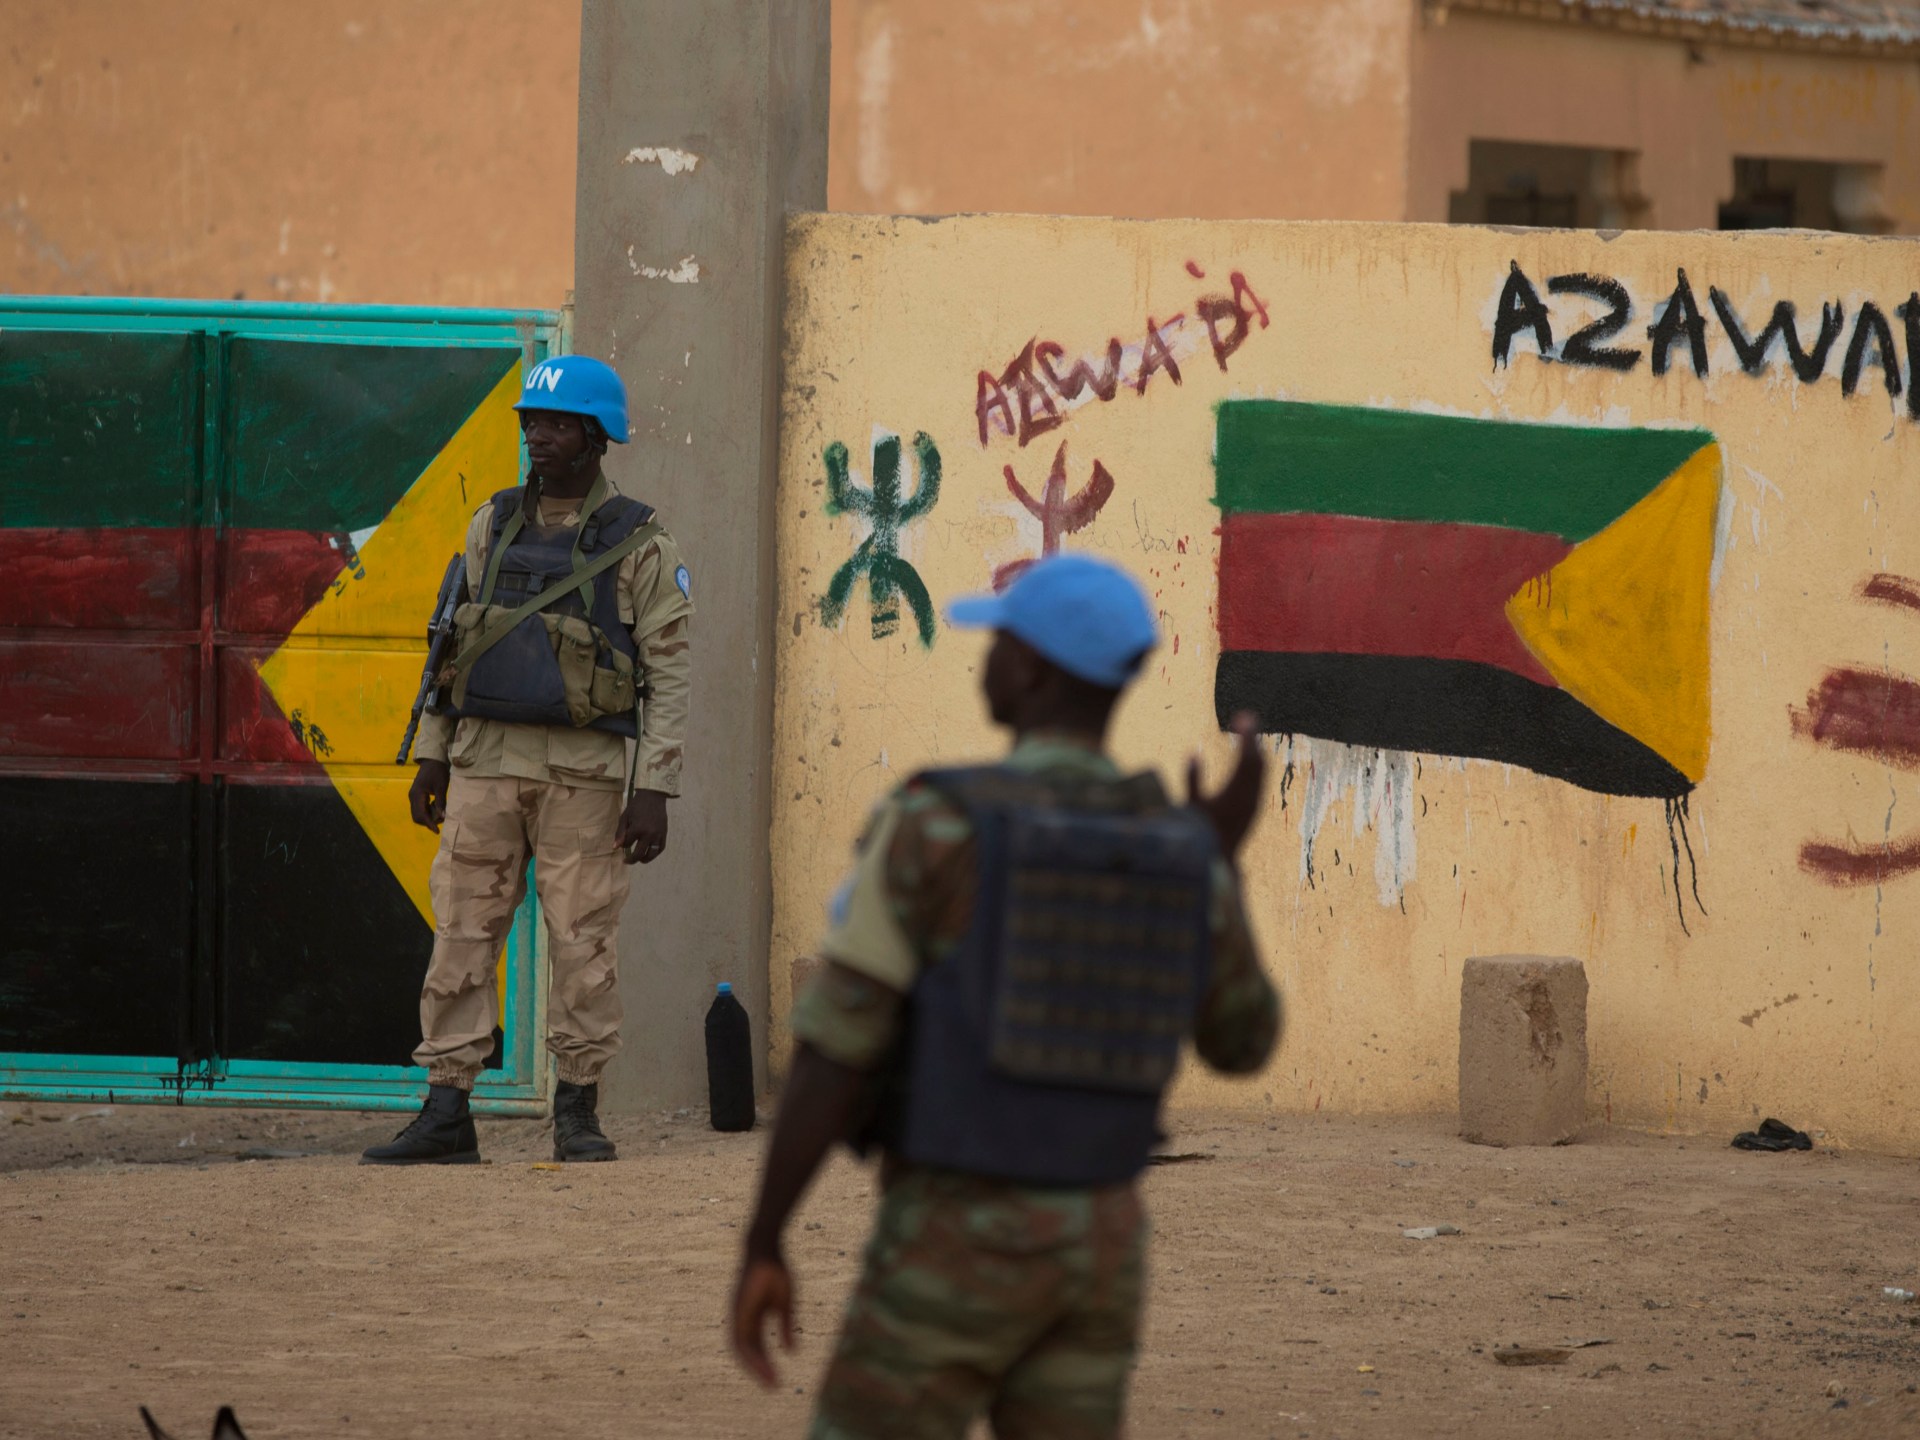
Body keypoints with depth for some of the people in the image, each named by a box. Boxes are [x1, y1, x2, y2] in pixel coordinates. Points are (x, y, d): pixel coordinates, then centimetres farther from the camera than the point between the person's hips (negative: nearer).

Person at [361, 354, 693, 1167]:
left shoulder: (639, 545, -2)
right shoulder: (494, 526, 11)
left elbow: (670, 673, -5)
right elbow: (459, 639, 16)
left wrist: (654, 791, -12)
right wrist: (434, 754, 12)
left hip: (584, 771, -4)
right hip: (486, 762, 4)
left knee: (583, 943, -1)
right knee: (461, 937, -1)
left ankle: (578, 1112, 9)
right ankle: (446, 1115, 0)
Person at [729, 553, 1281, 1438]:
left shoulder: (930, 825, -15)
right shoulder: (1182, 851, 1)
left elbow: (830, 1056, -16)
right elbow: (1244, 1046, 17)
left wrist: (761, 1250, -8)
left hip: (954, 1246, -5)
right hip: (1093, 1242, 5)